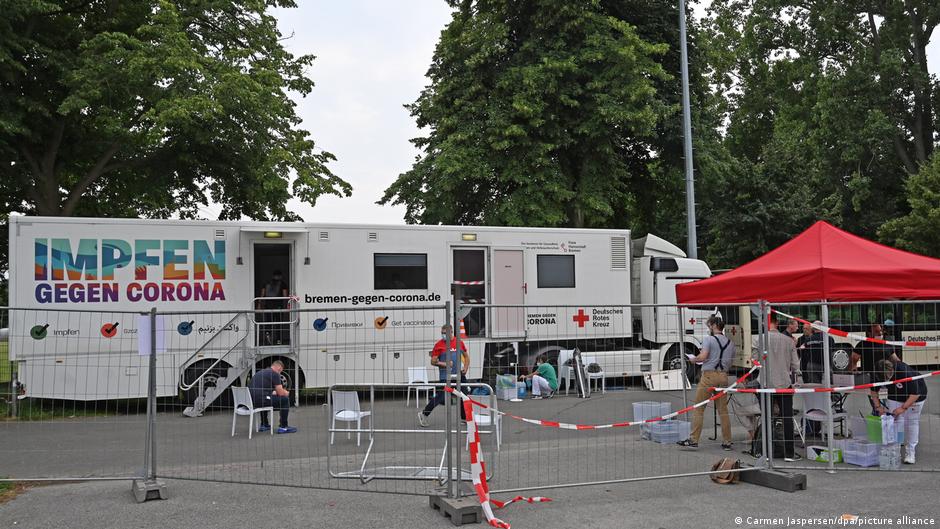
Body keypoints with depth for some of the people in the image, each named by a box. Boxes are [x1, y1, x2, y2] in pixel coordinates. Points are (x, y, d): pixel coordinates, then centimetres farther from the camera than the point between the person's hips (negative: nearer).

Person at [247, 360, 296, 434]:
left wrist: (274, 392, 43)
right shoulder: (275, 374, -2)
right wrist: (286, 393, 21)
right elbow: (281, 393, -1)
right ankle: (283, 427, 7)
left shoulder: (261, 372, 24)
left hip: (251, 400, 9)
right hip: (260, 400, -9)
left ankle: (264, 425, 37)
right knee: (285, 400, 4)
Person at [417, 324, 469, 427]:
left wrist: (466, 367, 2)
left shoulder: (459, 342, 6)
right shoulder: (439, 344, -6)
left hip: (459, 375, 5)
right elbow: (433, 361, -5)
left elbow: (466, 356, 17)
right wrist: (444, 364, -19)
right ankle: (423, 414, 2)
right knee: (441, 397, -10)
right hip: (445, 376, -5)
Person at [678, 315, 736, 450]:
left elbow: (703, 356, -17)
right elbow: (731, 362, 18)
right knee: (723, 410, 10)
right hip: (723, 376, 6)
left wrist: (693, 359, 1)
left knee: (698, 408, -1)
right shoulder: (730, 343, 13)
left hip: (709, 375, -6)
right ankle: (727, 442, 11)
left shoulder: (709, 339, -7)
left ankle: (694, 440, -2)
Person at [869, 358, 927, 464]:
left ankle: (910, 452, 7)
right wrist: (878, 406, -15)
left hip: (915, 395, -4)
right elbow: (874, 390, -6)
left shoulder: (905, 372, -39)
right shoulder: (878, 374, -25)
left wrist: (903, 408, -32)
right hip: (895, 397, 4)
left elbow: (915, 394, -30)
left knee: (911, 423, -2)